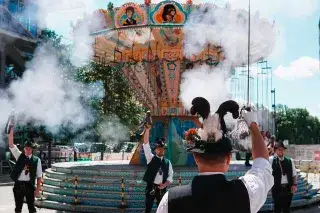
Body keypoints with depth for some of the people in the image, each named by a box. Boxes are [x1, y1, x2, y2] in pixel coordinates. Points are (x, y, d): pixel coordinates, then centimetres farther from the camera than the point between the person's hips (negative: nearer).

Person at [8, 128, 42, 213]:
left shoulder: (36, 160, 1)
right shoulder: (19, 155, 6)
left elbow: (39, 176, 1)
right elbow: (11, 144, -4)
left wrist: (37, 189, -6)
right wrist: (11, 130, -15)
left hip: (29, 185, -1)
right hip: (18, 185, 2)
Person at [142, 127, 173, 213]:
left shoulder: (167, 162, 8)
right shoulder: (151, 158, 3)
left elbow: (170, 175, 8)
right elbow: (146, 144, -8)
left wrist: (165, 184, -10)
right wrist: (147, 130, -18)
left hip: (162, 188, 2)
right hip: (151, 187, -2)